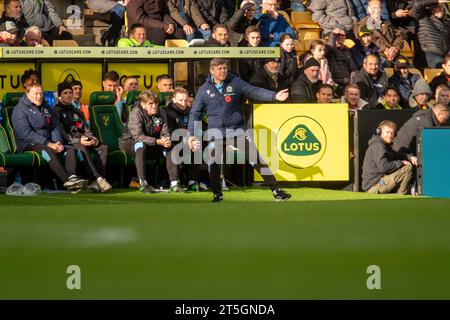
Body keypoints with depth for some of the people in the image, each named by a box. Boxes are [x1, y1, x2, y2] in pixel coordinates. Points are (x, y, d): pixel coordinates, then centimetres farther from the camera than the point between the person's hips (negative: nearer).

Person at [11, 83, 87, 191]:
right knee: (47, 151, -36)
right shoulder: (20, 109, -5)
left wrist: (58, 142, -9)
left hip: (47, 143, 7)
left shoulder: (47, 108, 18)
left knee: (70, 149, -16)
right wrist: (48, 144, -22)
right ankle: (66, 180, -48)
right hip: (27, 145, -7)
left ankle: (72, 177, -40)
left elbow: (54, 128, 15)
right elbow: (26, 133, -16)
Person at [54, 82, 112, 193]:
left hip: (82, 140, 6)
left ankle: (95, 182, -33)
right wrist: (78, 140, -21)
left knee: (103, 147, -20)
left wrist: (93, 139, -3)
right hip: (67, 142, -6)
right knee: (82, 148, -38)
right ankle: (99, 179, -46)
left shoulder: (77, 112, 29)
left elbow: (87, 130, 21)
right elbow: (61, 133, -8)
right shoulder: (57, 111, 7)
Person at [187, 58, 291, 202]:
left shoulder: (235, 83, 1)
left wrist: (274, 95, -25)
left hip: (237, 130, -1)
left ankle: (276, 191, -9)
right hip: (216, 132, 1)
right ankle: (217, 195, 15)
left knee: (256, 158, -9)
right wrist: (192, 134, -1)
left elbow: (255, 91, -10)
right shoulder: (204, 90, 4)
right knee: (213, 163, -6)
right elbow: (195, 113, 8)